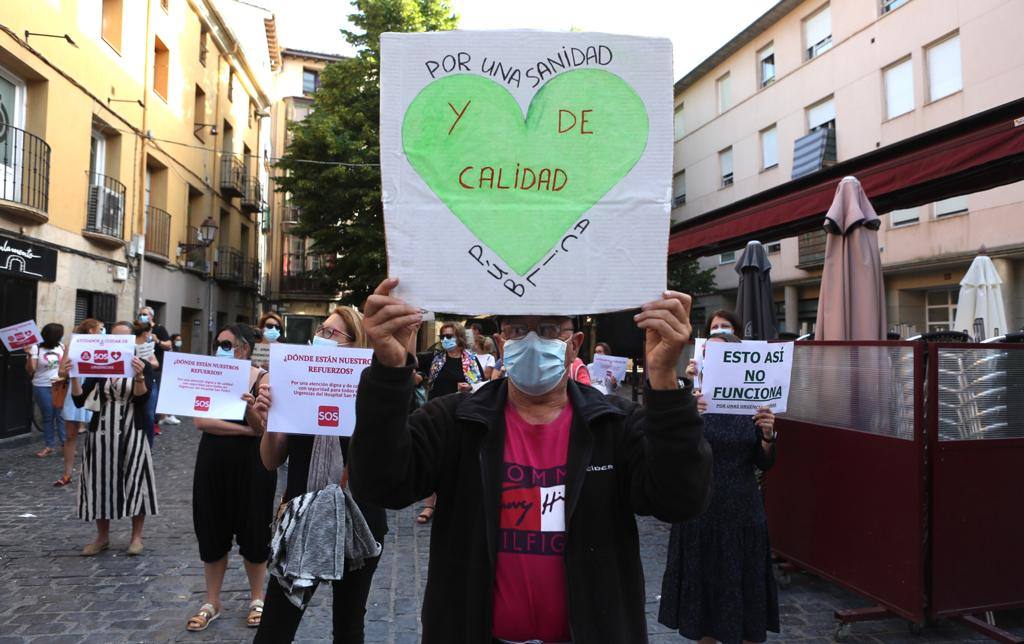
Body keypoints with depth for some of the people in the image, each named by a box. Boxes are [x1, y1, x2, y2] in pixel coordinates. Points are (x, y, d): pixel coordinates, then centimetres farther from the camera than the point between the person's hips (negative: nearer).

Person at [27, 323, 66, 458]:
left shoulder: (61, 346, 3)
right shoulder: (36, 348, -9)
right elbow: (30, 370, -15)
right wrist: (30, 355, -27)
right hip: (42, 387, -2)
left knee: (61, 415, 2)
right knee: (48, 417, 5)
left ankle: (66, 444, 7)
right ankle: (50, 445, 15)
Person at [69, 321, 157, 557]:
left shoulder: (143, 366, -2)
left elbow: (142, 398, -16)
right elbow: (79, 400, -3)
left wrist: (139, 376, -32)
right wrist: (74, 377, -19)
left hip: (131, 432, -2)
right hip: (101, 431, 3)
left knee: (133, 481, 0)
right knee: (100, 482, 7)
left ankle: (136, 536, 14)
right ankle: (102, 536, 22)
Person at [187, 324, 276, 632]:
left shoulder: (262, 379, -9)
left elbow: (263, 428, -15)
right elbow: (200, 420, -10)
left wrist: (250, 409, -36)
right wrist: (245, 429, -18)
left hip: (252, 463, -3)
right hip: (213, 462, 4)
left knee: (252, 530, 7)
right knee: (213, 529, 11)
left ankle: (256, 599, 27)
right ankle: (212, 602, 28)